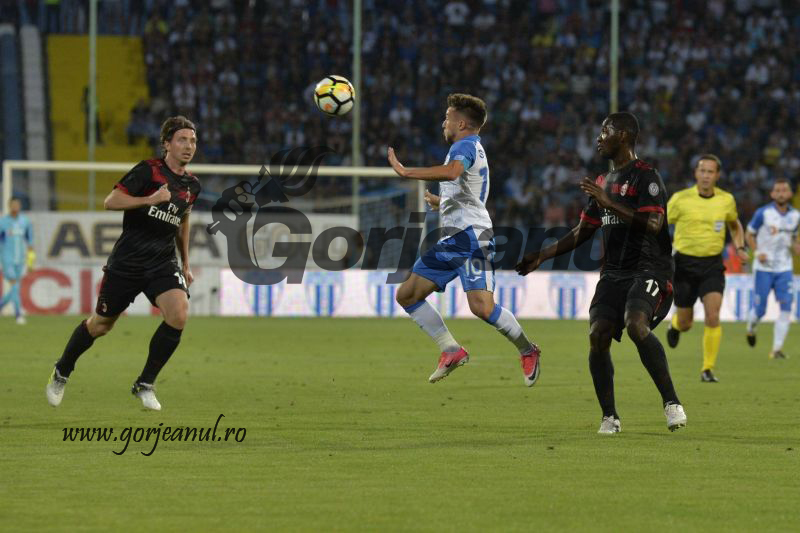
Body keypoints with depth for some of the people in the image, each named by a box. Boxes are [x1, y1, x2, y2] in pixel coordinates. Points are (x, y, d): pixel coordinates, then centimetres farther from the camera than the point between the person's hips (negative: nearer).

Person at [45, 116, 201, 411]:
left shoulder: (191, 185, 8)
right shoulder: (148, 170, -10)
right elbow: (111, 201, -17)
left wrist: (186, 263, 27)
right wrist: (149, 200, -28)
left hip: (163, 264, 4)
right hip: (127, 262, -4)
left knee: (178, 314, -21)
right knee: (101, 324, 7)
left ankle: (145, 384, -6)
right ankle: (61, 372, 34)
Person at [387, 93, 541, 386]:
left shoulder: (465, 145, -7)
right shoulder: (472, 148, 25)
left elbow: (451, 171, -31)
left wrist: (405, 172, -32)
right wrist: (441, 202, 51)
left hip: (472, 236, -10)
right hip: (452, 240, 10)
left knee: (481, 306, -22)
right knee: (407, 295, 3)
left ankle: (527, 350, -2)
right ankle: (451, 351, 3)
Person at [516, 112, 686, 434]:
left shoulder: (645, 176, -6)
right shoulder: (604, 183, 20)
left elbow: (653, 224, -20)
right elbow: (582, 233, 28)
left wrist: (609, 203, -21)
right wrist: (542, 256, 24)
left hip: (648, 270, -7)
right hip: (614, 272, 7)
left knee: (636, 325, -30)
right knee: (597, 335, -11)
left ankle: (671, 402, -22)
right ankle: (609, 417, -3)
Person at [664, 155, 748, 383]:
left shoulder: (726, 200, 0)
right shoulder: (681, 199, -9)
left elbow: (735, 225, 20)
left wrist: (740, 247, 4)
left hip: (712, 265, 1)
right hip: (684, 263, -1)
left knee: (713, 317, -17)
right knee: (686, 324, 7)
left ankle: (708, 369, -6)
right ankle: (675, 324, 47)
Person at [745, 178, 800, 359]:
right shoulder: (763, 213, -8)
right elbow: (749, 234, 3)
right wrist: (757, 252, -13)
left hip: (784, 268, 3)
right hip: (763, 268, -3)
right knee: (759, 310, -1)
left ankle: (777, 349, -8)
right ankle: (751, 329, 35)